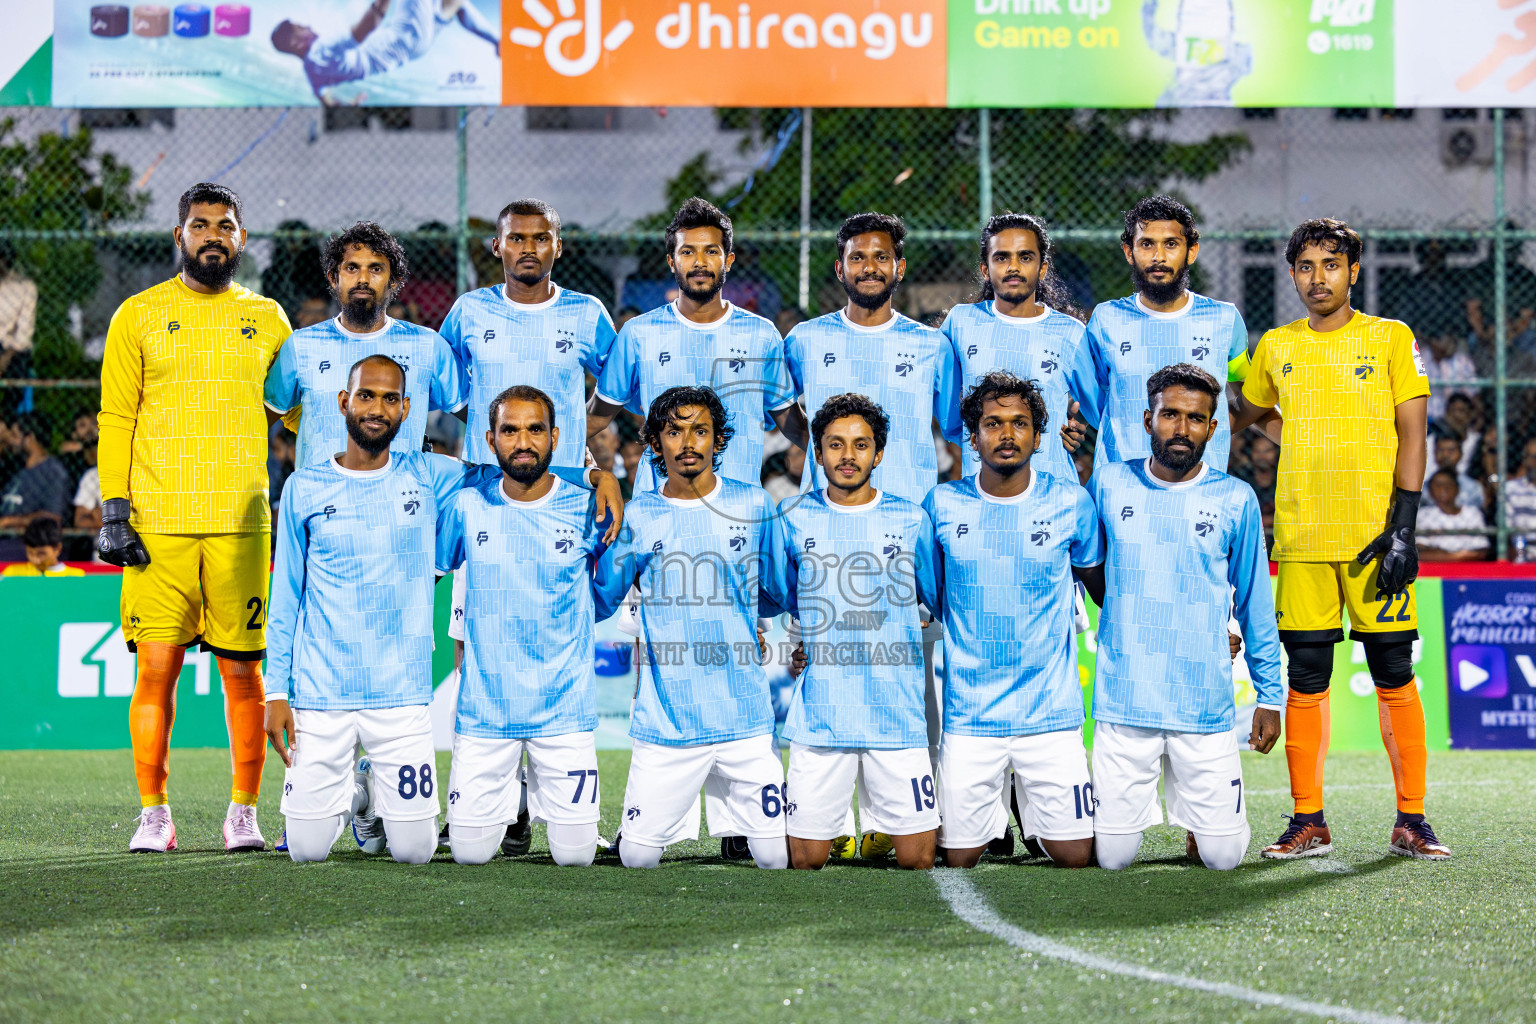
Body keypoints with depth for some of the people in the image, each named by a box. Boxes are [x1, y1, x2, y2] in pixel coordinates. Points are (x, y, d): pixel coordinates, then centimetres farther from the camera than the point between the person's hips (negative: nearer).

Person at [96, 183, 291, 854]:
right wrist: (113, 511, -2)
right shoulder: (139, 316, 7)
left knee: (242, 672, 1)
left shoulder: (266, 319, 12)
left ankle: (244, 813, 10)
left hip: (241, 522, 1)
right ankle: (154, 815, 5)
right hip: (156, 523, -1)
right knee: (156, 667, -4)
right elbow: (116, 417, 5)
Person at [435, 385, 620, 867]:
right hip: (484, 707, 1)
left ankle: (543, 794, 31)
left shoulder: (586, 511, -2)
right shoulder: (467, 507, -2)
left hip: (563, 711, 0)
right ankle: (511, 800, 33)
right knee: (470, 853, 1)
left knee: (575, 854, -1)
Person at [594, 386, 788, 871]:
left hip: (745, 715, 1)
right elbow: (599, 599, 7)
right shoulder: (636, 517, 2)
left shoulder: (753, 505, 5)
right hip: (666, 718, -1)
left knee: (778, 856, -1)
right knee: (638, 857, -1)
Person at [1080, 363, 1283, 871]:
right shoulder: (1109, 484, 3)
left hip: (1206, 704, 0)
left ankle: (1183, 791, 29)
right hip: (1123, 699, 0)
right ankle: (1142, 794, 31)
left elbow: (1254, 602, 9)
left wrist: (1270, 695, 9)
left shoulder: (1236, 500, 2)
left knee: (1222, 856, -2)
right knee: (1112, 855, -1)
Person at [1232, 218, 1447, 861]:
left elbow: (1412, 434, -1)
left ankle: (1410, 821, 5)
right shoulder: (1276, 348, 12)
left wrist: (1403, 526, -9)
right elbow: (1243, 416, 29)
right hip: (1301, 539, 3)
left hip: (1375, 536, -2)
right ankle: (1308, 823, 9)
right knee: (1304, 681, 2)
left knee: (1394, 678, -2)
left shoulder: (1390, 339, 3)